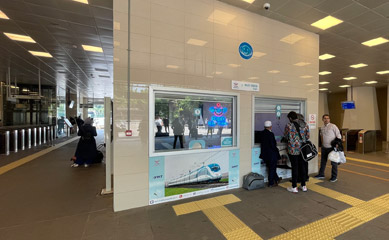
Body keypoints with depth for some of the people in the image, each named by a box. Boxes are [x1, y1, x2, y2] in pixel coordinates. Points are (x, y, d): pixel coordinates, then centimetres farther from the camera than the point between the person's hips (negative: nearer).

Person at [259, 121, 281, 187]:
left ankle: (276, 179, 41)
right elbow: (273, 145, -21)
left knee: (270, 168, 21)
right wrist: (276, 151, -6)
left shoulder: (262, 133, -1)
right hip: (272, 154, -7)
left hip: (265, 154, 7)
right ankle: (271, 183, 19)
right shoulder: (270, 134, -22)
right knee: (272, 168, 8)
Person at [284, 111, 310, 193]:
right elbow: (307, 136, 8)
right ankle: (303, 186, 25)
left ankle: (294, 187, 12)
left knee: (295, 167, 2)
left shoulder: (288, 125, -10)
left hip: (293, 149, -5)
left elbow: (286, 137, 0)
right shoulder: (305, 125, 4)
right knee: (302, 166, 14)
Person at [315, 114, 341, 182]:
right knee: (323, 161, 15)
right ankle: (321, 174, 27)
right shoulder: (322, 128, 7)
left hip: (332, 148, -6)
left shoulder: (333, 126, -10)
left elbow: (339, 136, -9)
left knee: (333, 162, 7)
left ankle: (334, 177, 20)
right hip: (324, 148, 6)